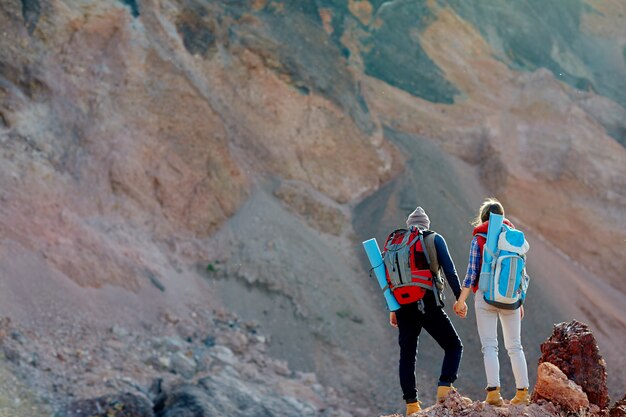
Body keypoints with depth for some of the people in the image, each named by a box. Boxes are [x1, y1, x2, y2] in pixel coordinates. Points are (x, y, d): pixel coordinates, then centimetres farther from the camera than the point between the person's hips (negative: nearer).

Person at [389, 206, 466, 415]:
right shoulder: (434, 239, 5)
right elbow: (449, 270, -3)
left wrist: (392, 308, 17)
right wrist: (460, 298, 0)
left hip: (404, 307, 4)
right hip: (428, 304, -3)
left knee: (407, 355, 10)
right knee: (454, 346, 8)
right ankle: (444, 388, -11)